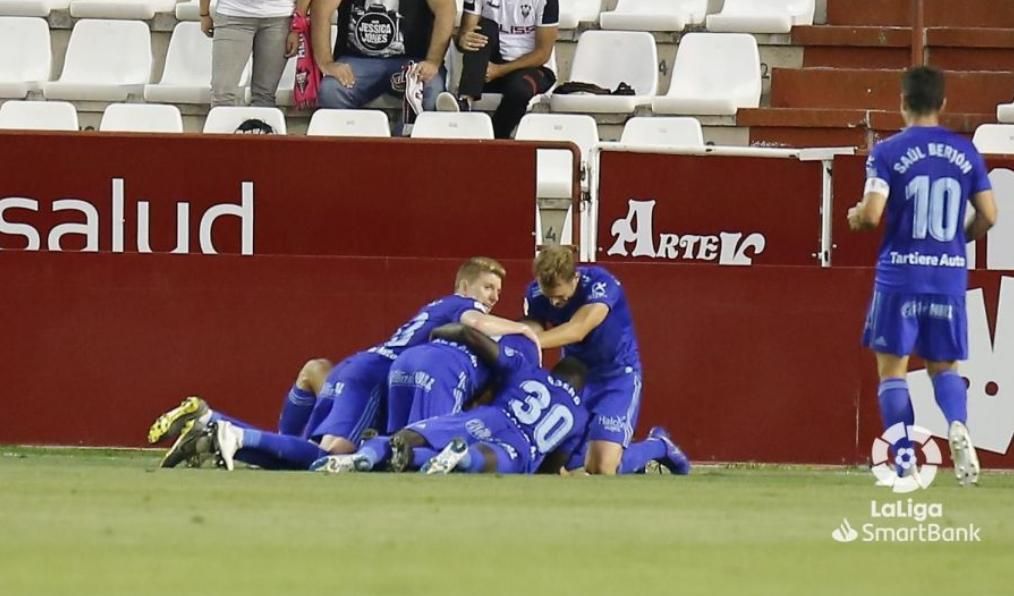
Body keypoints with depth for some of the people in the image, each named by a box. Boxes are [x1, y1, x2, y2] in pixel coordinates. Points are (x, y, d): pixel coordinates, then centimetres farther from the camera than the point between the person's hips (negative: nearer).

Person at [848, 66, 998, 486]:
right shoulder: (965, 152, 4)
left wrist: (855, 217, 8)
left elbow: (872, 214, -15)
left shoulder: (888, 152, -6)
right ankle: (957, 424, -18)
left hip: (900, 274, -3)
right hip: (949, 275, 3)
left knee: (892, 369, 6)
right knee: (943, 366, 14)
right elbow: (988, 216, 5)